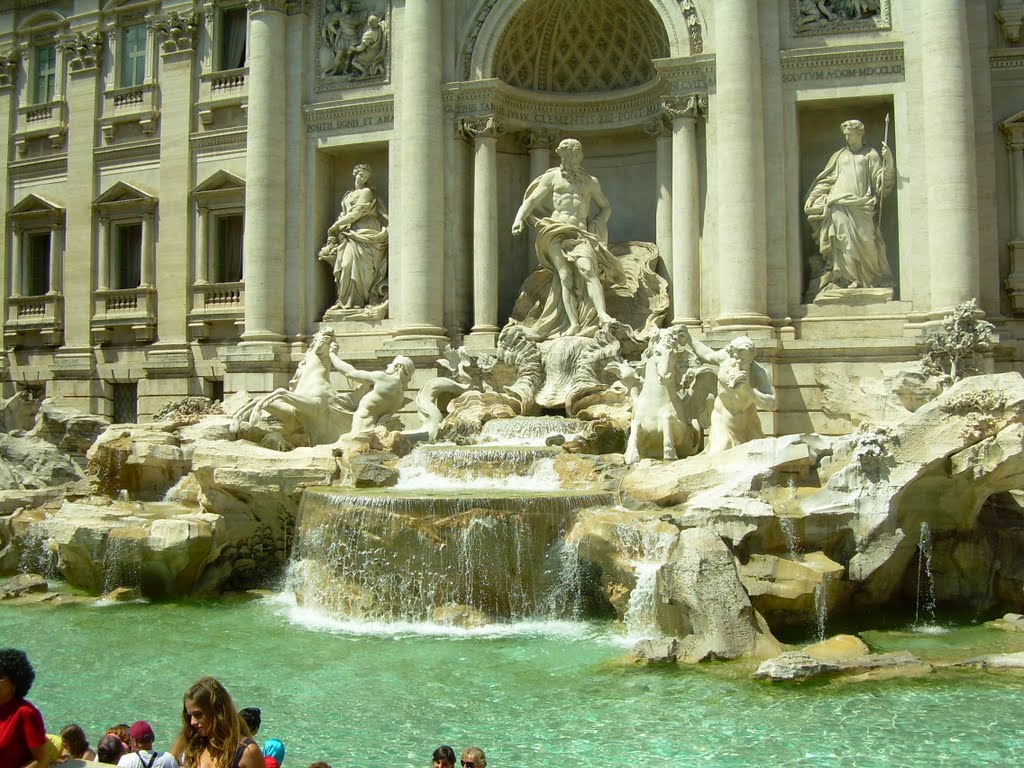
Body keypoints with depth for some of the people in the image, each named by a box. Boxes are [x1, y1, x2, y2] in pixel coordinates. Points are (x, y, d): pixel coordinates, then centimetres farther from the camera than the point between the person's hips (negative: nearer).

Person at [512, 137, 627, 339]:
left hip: (580, 234, 1)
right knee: (565, 276, -15)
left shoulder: (590, 182, 21)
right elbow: (531, 200, 9)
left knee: (587, 269, -25)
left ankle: (603, 315, -38)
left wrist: (596, 223, 9)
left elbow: (605, 207, 29)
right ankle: (573, 324, -19)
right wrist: (519, 218, -11)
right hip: (556, 232, -1)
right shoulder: (552, 177, 15)